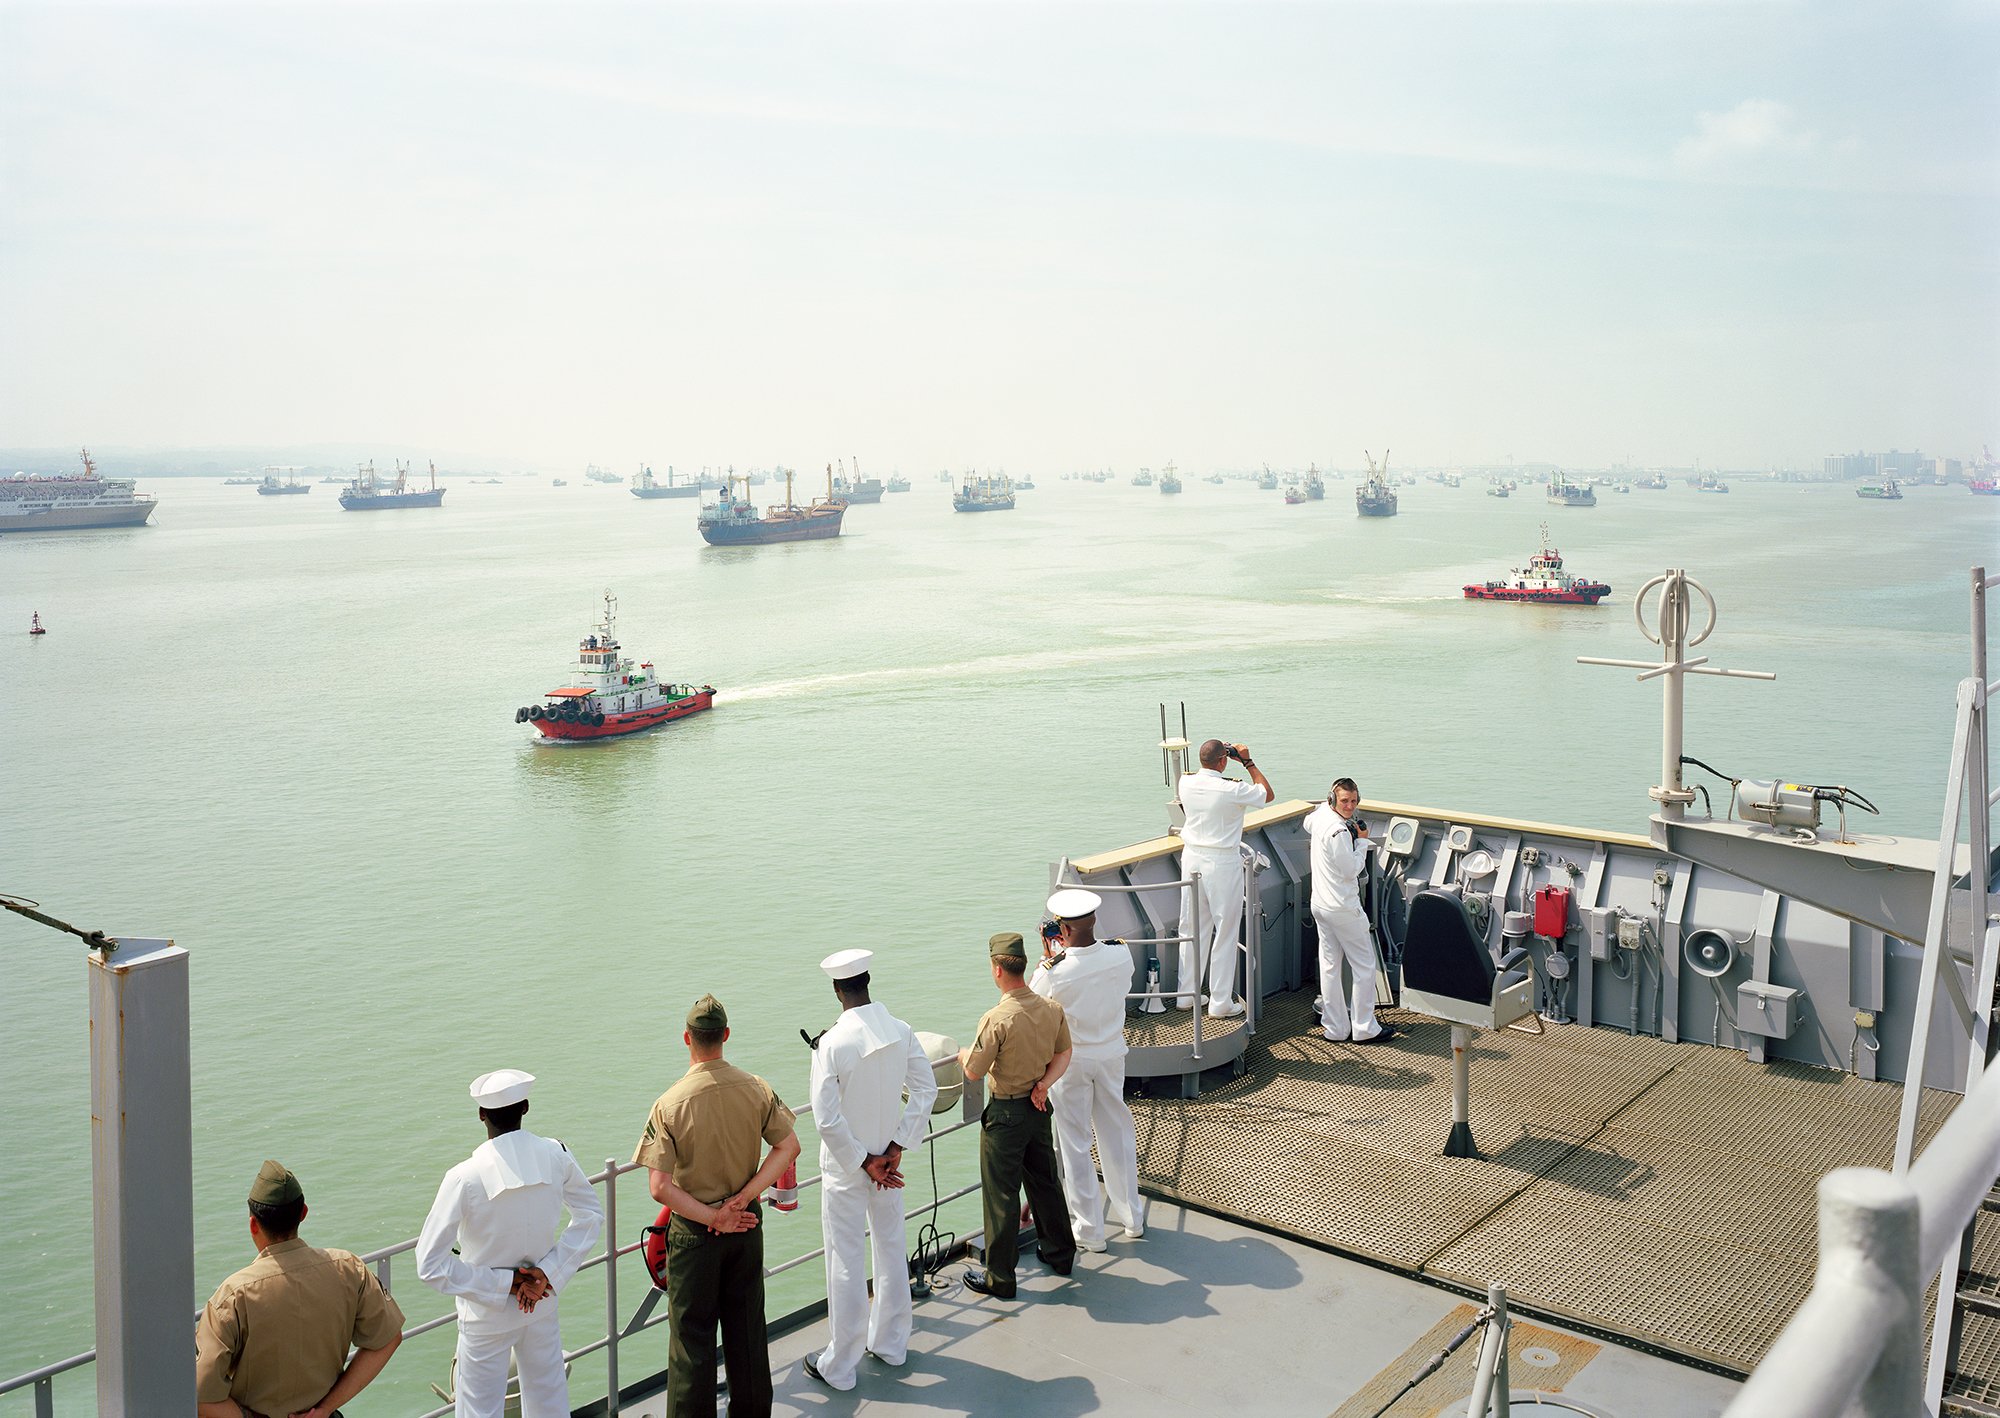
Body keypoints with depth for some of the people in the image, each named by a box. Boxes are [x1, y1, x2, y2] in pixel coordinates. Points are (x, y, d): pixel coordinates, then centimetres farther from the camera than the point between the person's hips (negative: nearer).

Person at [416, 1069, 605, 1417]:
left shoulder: (464, 1178, -25)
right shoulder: (555, 1156, -14)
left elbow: (430, 1265, -22)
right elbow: (592, 1213, 0)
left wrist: (505, 1284, -15)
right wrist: (548, 1273, -4)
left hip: (487, 1316, -3)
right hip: (542, 1305, 3)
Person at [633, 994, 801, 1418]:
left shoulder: (670, 1105, -20)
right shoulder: (756, 1089, -10)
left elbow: (660, 1188, -23)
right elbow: (789, 1146, -7)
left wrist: (713, 1218, -15)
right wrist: (743, 1198, -9)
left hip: (694, 1233, -4)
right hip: (747, 1226, 4)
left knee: (693, 1334, 11)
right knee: (747, 1327, 20)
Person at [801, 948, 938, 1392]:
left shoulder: (831, 1044, -22)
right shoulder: (901, 1032, -8)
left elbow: (826, 1118, -22)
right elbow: (925, 1089, -2)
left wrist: (864, 1163, -12)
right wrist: (896, 1148, -3)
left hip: (844, 1168, -5)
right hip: (887, 1161, 5)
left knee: (846, 1265, 6)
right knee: (892, 1249, 20)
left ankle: (840, 1367, 20)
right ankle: (891, 1343, 37)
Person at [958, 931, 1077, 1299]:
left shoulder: (996, 1019, -25)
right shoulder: (1052, 1009, -5)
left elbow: (974, 1072, -17)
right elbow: (1063, 1054, 7)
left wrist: (962, 1054, 3)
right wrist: (1044, 1082, -2)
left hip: (1005, 1113, -6)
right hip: (1039, 1107, 7)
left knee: (1001, 1195, 4)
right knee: (1045, 1180, 22)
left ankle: (999, 1278, 14)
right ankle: (1060, 1253, 37)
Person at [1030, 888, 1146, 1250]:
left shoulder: (1055, 972, -27)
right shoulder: (1121, 954, -14)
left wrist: (1047, 958, -4)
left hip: (1071, 1062, -4)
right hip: (1111, 1055, 4)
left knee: (1075, 1144, 9)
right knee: (1118, 1135, 19)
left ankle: (1089, 1231, 18)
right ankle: (1132, 1217, 32)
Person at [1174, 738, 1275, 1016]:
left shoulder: (1186, 783, -4)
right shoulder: (1233, 790, -19)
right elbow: (1268, 793, -1)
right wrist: (1248, 762, 0)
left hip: (1192, 857, 6)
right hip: (1222, 864, -5)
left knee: (1192, 929, 15)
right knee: (1225, 933, 5)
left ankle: (1186, 995, 24)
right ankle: (1220, 1002, 10)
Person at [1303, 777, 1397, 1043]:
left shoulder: (1319, 816, 4)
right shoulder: (1339, 831, -23)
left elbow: (1307, 824, 31)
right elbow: (1351, 870, -19)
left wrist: (1323, 803, 20)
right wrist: (1362, 841, -7)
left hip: (1320, 905, 9)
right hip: (1343, 907, -9)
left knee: (1329, 965, 11)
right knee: (1364, 965, 3)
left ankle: (1334, 1028, 16)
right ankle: (1364, 1028, 9)